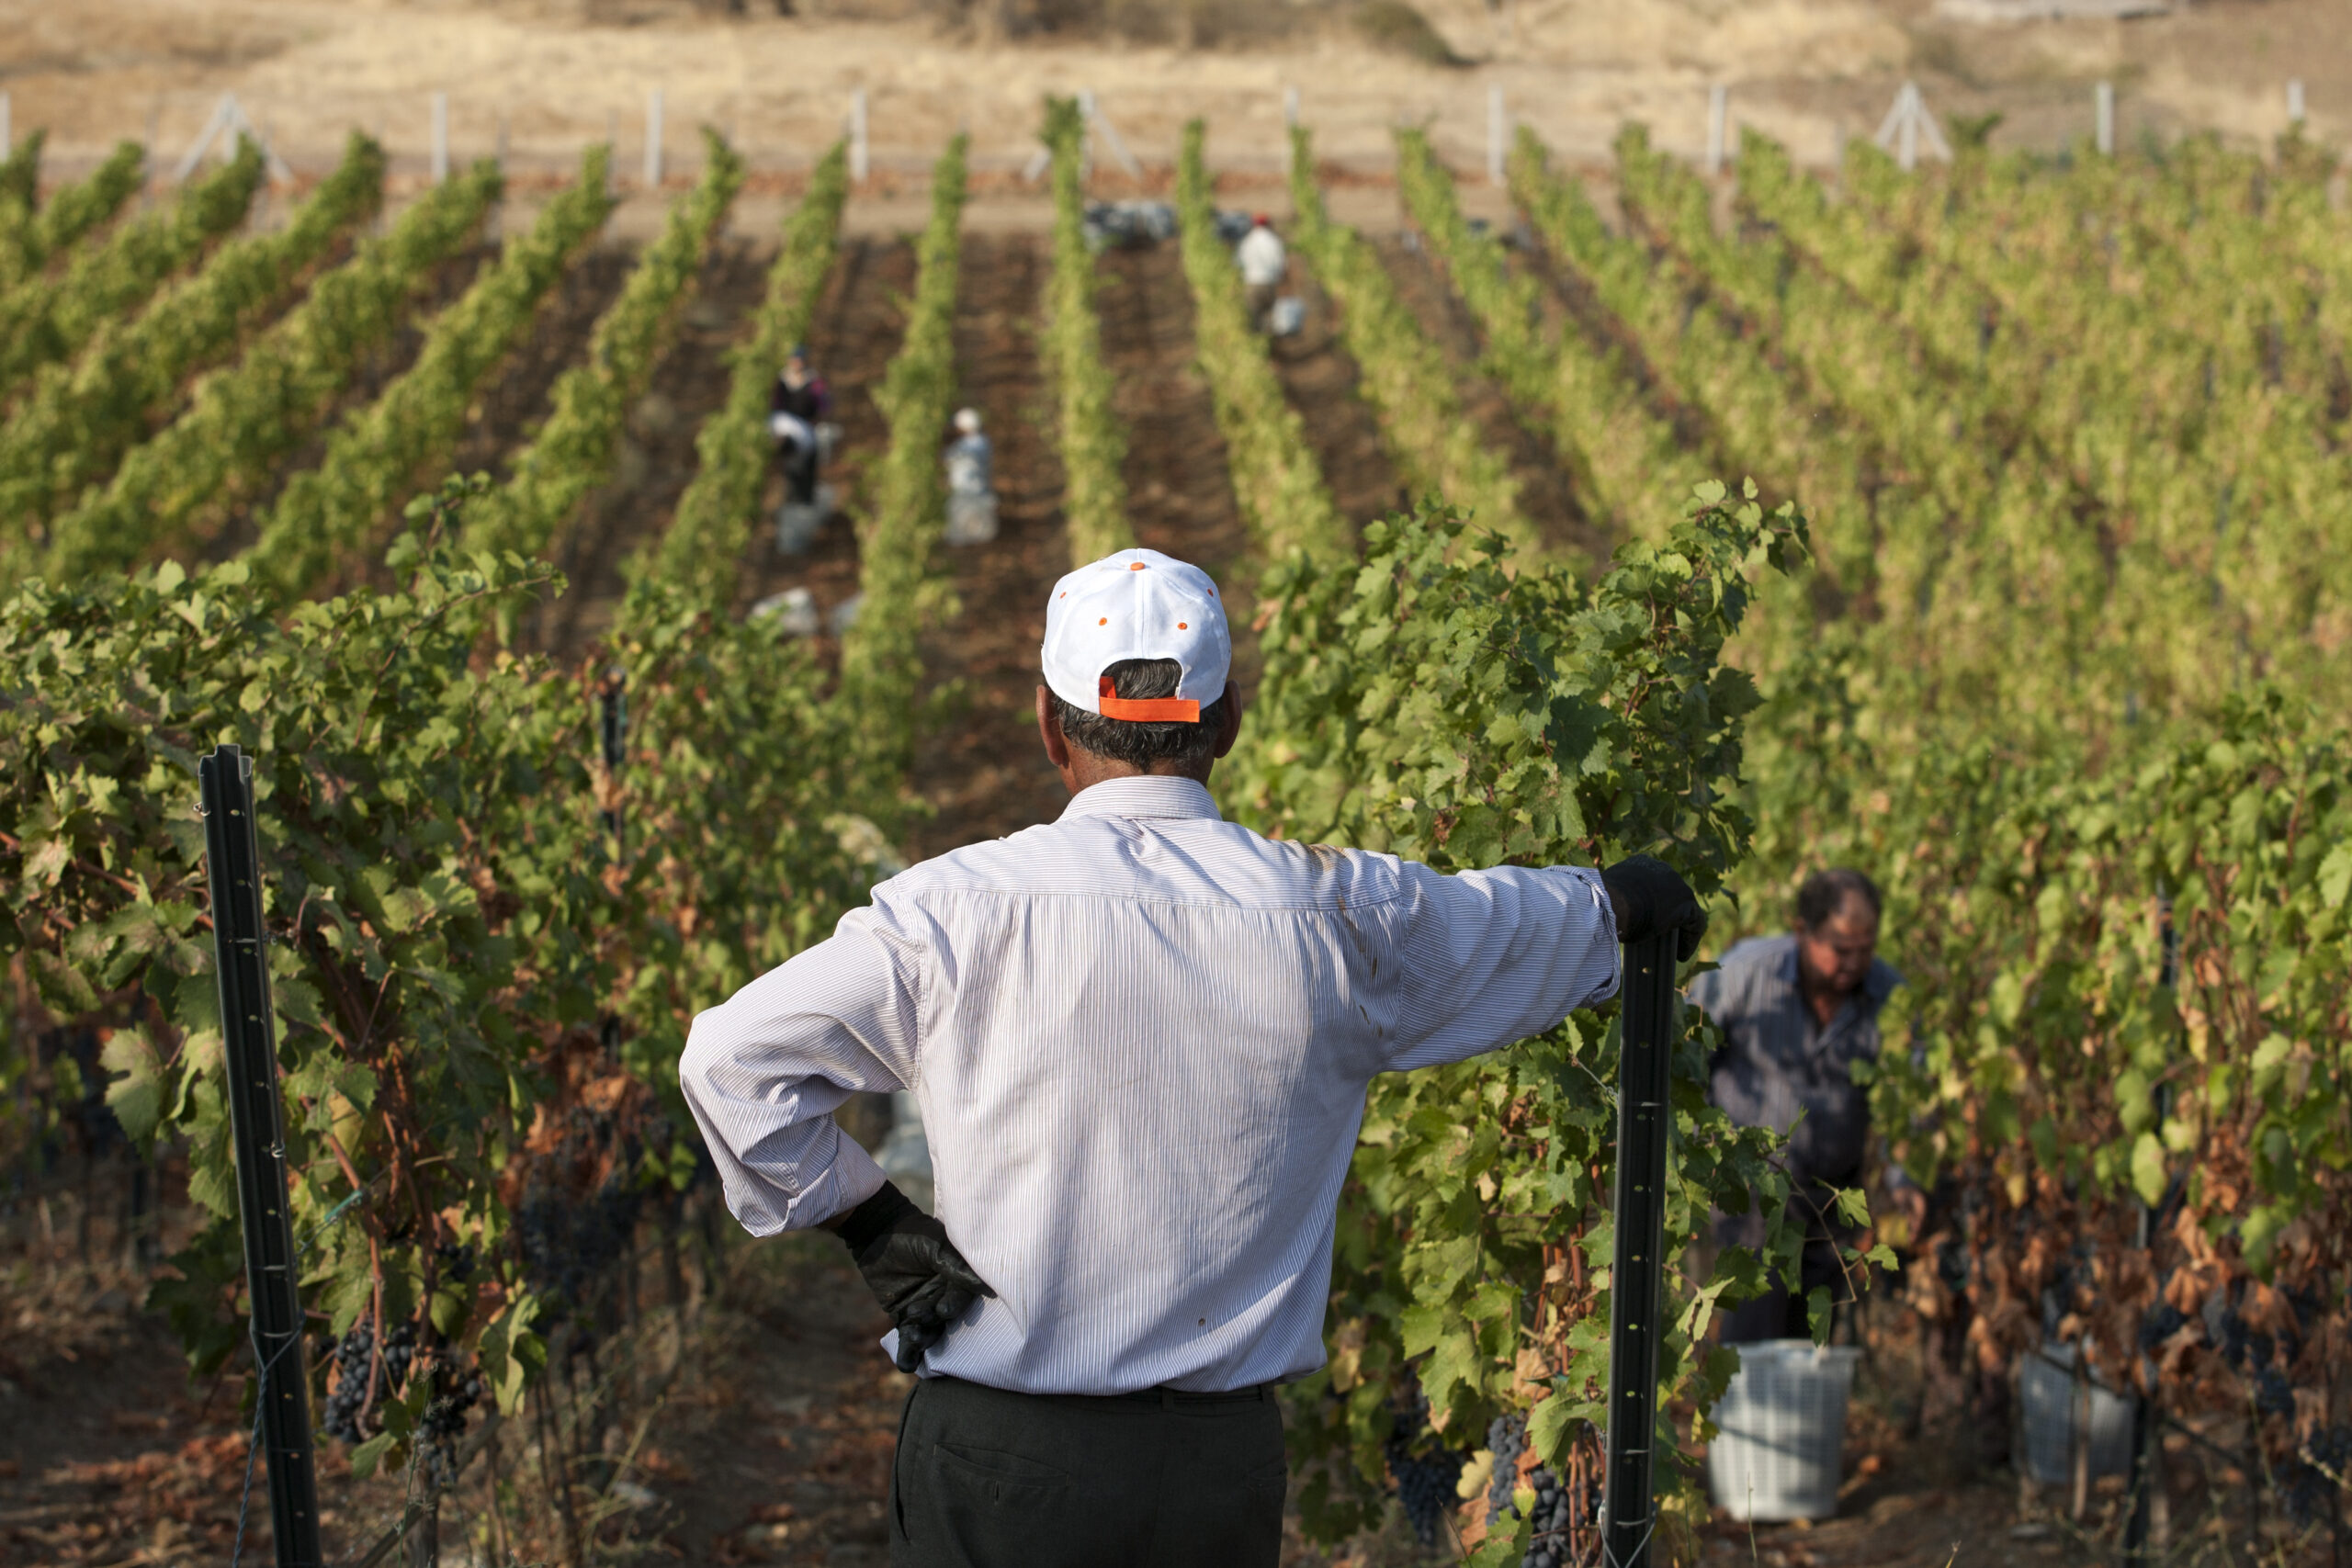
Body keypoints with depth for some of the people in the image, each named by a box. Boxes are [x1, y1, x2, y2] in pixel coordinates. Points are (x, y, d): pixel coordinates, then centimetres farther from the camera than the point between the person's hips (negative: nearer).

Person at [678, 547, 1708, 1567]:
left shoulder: (961, 908, -8)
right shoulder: (1332, 914, -2)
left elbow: (735, 1058, -4)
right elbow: (1522, 926, 19)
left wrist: (869, 1225, 4)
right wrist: (1628, 898, 40)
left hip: (995, 1455, -2)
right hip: (1224, 1463, 2)